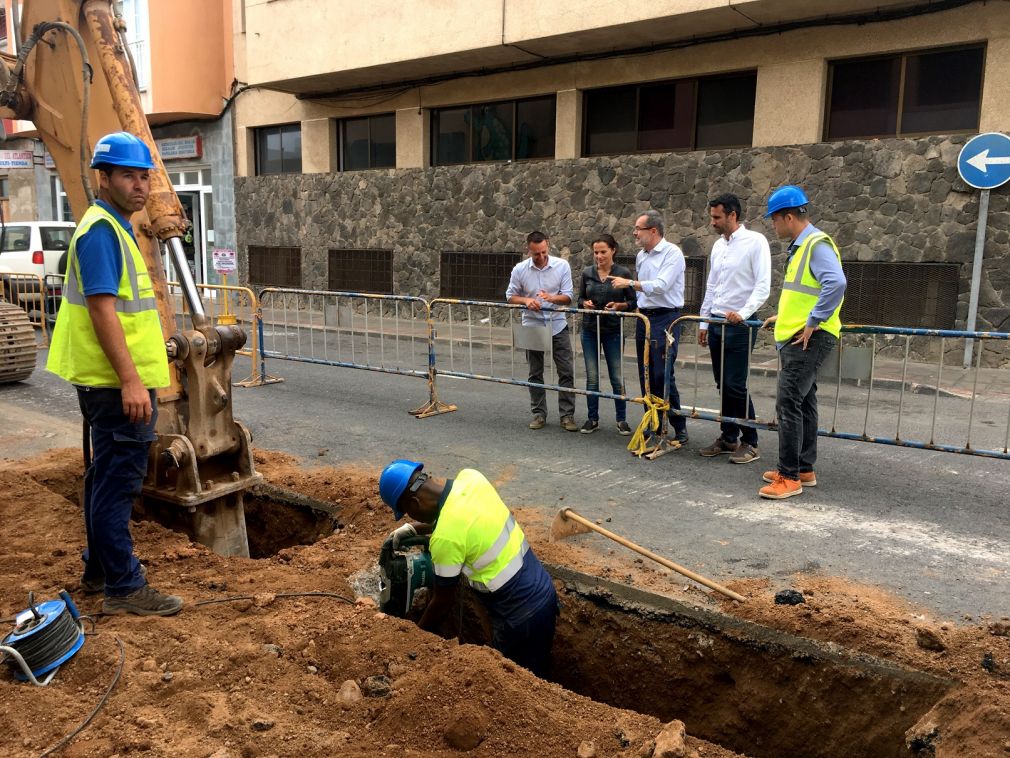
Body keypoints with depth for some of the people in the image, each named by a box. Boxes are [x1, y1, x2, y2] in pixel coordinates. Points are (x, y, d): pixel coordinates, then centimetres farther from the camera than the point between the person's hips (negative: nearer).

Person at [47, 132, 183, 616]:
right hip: (118, 383, -11)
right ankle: (124, 588, 3)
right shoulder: (101, 230, -14)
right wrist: (130, 380, -25)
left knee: (107, 478, 17)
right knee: (118, 483, -5)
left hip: (115, 383, 11)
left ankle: (99, 570, 29)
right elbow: (101, 308, -22)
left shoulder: (115, 228, 17)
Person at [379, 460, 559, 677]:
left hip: (522, 617, -8)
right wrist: (413, 528, 11)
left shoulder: (444, 538, -25)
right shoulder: (471, 477, -6)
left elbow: (443, 601, -9)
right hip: (542, 590, 8)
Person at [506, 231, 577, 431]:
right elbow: (511, 296, 2)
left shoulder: (562, 265, -8)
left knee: (566, 372, -2)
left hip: (558, 326, 0)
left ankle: (567, 415, 7)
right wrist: (526, 300, -19)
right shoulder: (520, 269, -7)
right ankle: (539, 414, 19)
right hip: (533, 327, 0)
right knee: (535, 373, 8)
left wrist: (552, 298, -28)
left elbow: (568, 297, -7)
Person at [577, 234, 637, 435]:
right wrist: (585, 303, -10)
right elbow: (580, 299, 11)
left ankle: (622, 420, 16)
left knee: (617, 377, 3)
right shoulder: (587, 273, 3)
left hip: (613, 331, -2)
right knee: (592, 377, 5)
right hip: (590, 330, 2)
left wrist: (619, 305, -20)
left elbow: (632, 302, -1)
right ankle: (593, 419, 17)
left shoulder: (623, 273, -5)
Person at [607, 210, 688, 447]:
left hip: (665, 319, -8)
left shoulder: (672, 253, -10)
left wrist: (629, 283, -16)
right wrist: (638, 306, 10)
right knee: (646, 376, 8)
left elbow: (661, 285, -20)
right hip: (644, 318, 8)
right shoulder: (641, 256, 14)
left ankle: (679, 428, 2)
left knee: (663, 376, -11)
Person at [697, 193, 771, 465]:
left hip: (739, 325, -7)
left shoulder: (755, 241, -8)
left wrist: (743, 313, -27)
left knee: (735, 386, -7)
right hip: (717, 323, 7)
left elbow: (763, 286, -15)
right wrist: (703, 322, 17)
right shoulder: (718, 245, 14)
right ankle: (728, 437, 21)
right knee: (723, 385, 10)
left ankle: (750, 442, 6)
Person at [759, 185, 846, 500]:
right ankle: (804, 469, 24)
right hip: (797, 338, 10)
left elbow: (836, 284, -29)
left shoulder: (817, 244, -14)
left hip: (808, 339, -10)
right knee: (803, 404, 14)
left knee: (788, 404, -11)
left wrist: (812, 323, -25)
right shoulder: (801, 246, 18)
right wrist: (784, 316, 24)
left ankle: (789, 476, -5)